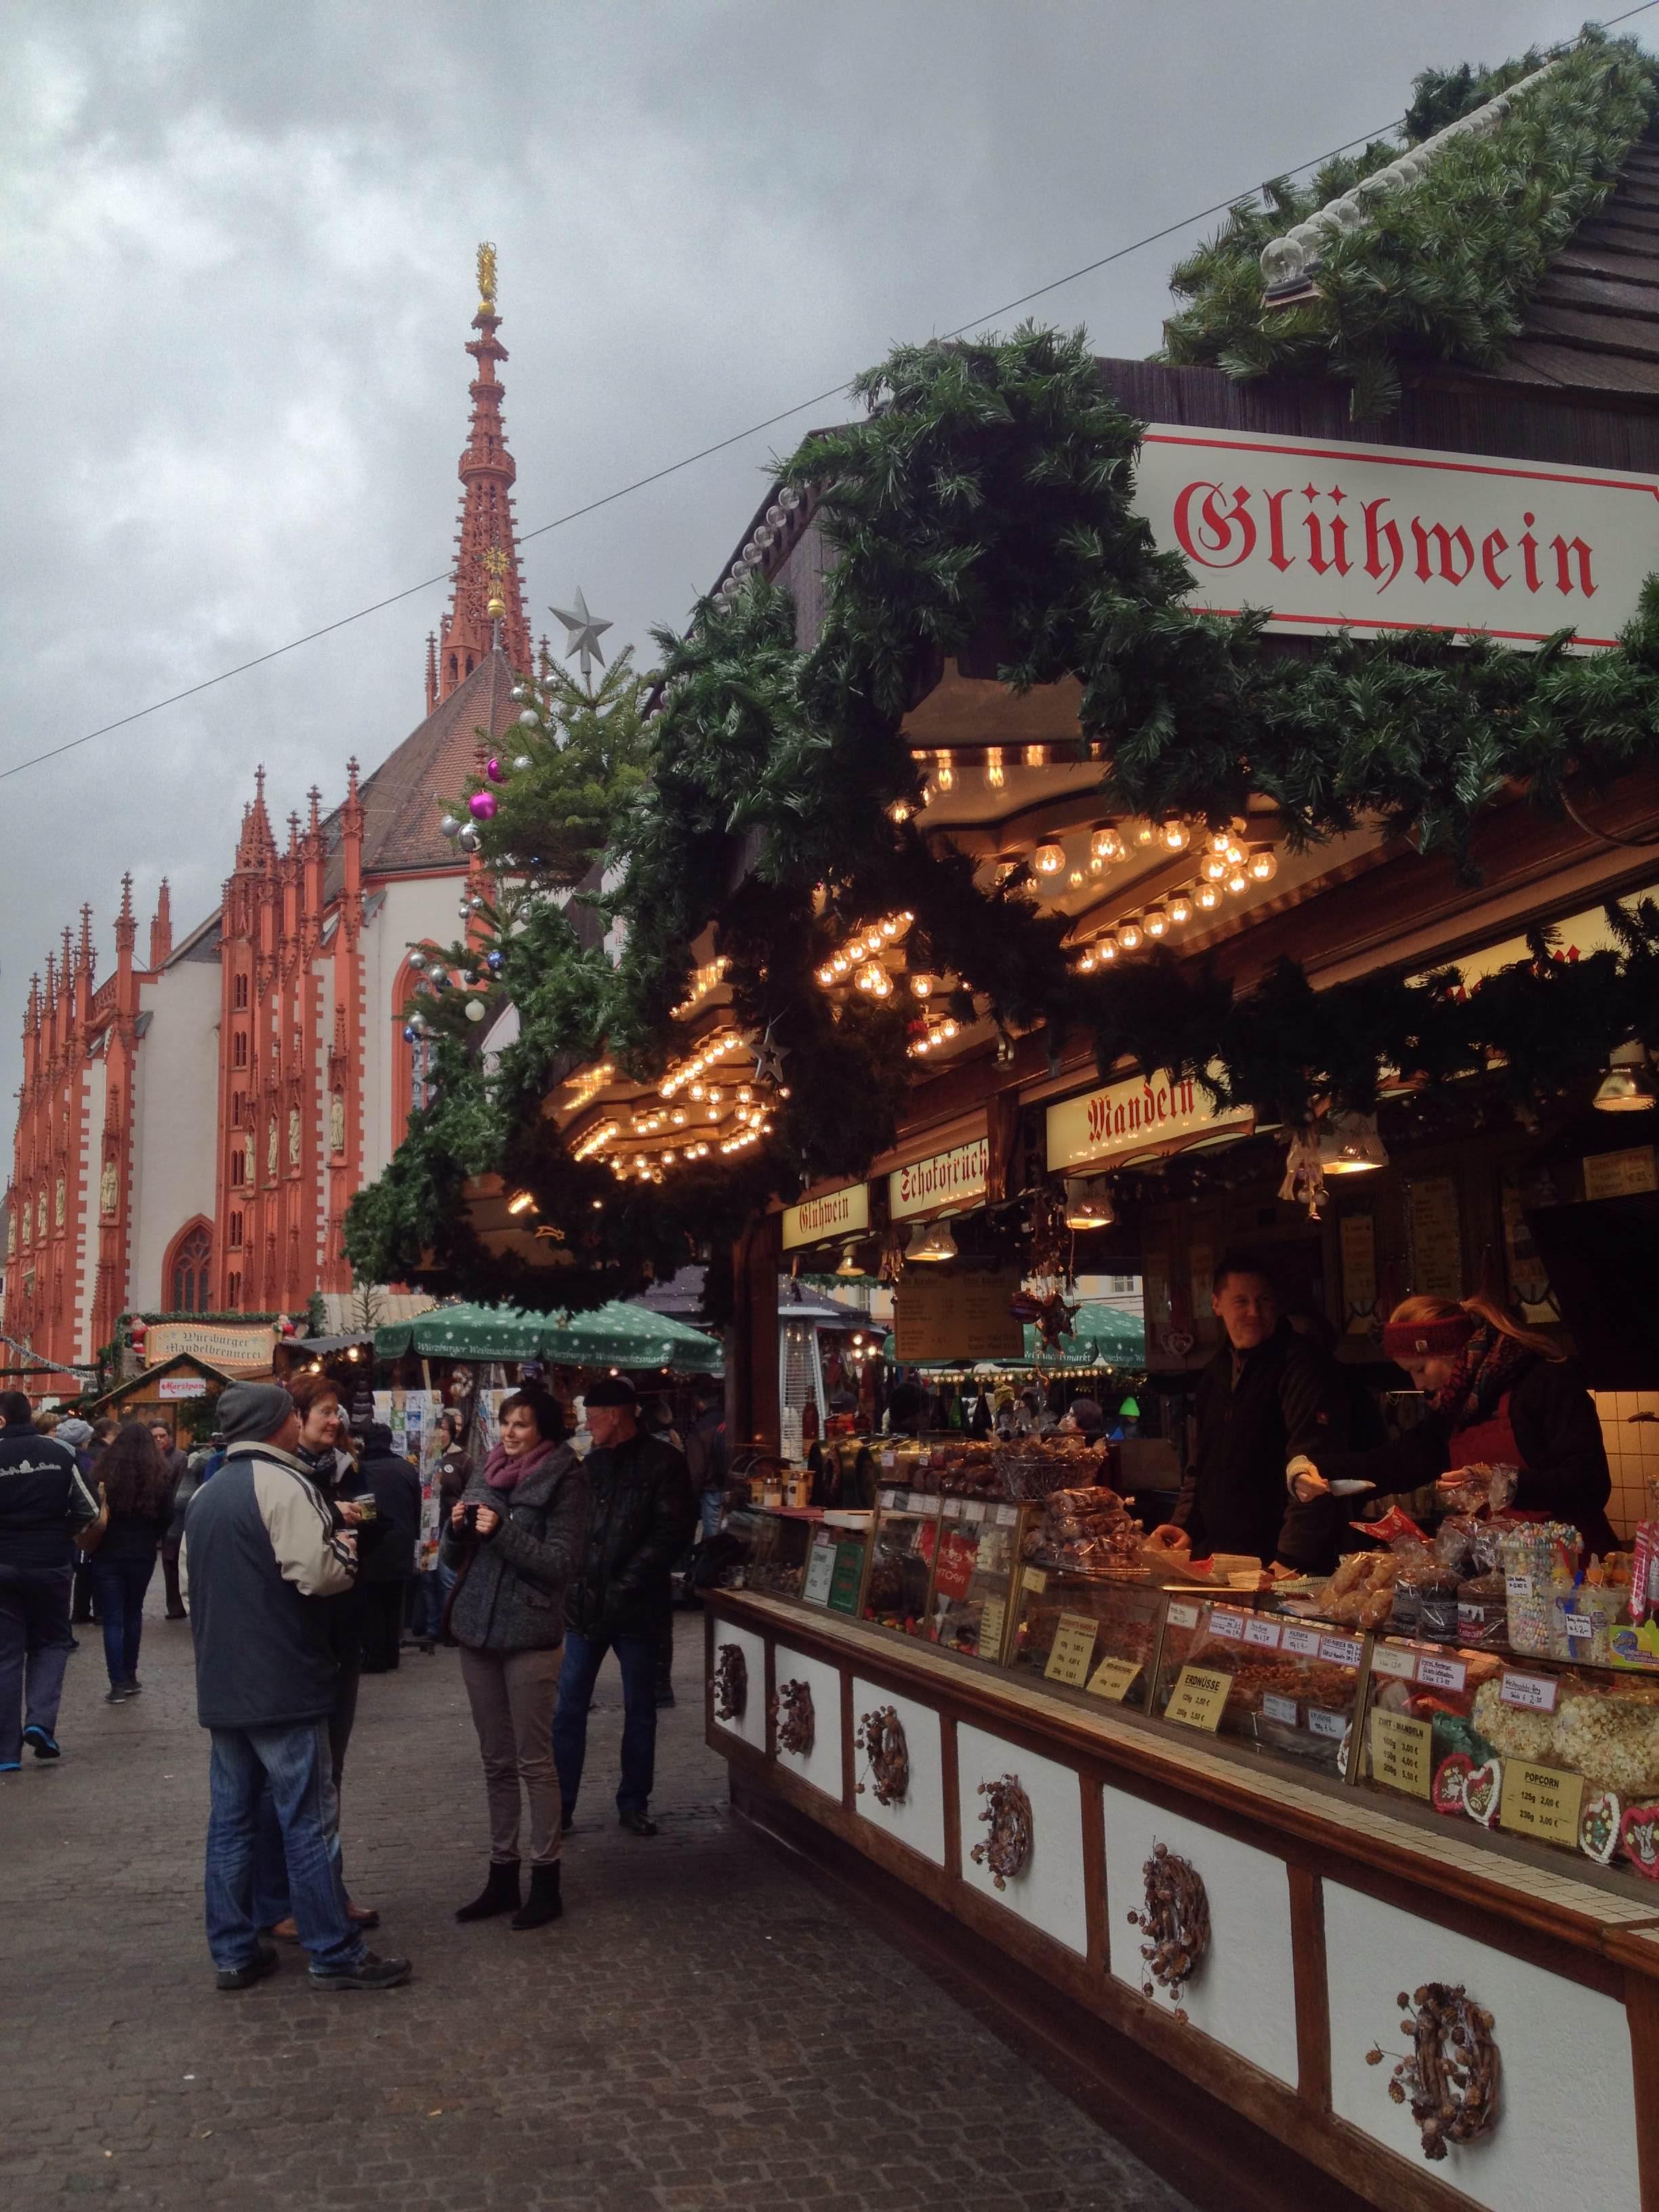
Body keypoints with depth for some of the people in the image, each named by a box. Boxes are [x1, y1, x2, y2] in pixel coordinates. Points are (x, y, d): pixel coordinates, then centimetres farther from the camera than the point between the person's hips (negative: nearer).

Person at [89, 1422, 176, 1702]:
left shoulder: (105, 1474, -9)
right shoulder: (160, 1476, -4)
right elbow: (168, 1518, 1)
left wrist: (93, 1540, 12)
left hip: (108, 1553, -2)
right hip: (142, 1555, 2)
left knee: (112, 1619, 1)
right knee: (133, 1613, 18)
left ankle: (118, 1684, -4)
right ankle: (130, 1677, 22)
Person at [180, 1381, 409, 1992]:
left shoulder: (205, 1496, 13)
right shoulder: (282, 1483, -15)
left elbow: (189, 1585, 20)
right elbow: (317, 1573, -22)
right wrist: (345, 1552, -2)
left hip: (221, 1685, 8)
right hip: (282, 1685, -8)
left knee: (230, 1819, 12)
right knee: (307, 1821, -1)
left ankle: (233, 1952, 18)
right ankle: (335, 1955, 6)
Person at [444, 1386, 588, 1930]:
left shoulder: (562, 1480, -7)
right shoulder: (487, 1474, 10)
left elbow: (560, 1563, -13)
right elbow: (456, 1558, 15)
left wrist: (502, 1531, -19)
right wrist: (457, 1528, -5)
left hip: (529, 1634, -6)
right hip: (477, 1629, 6)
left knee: (534, 1761, 0)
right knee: (497, 1762, 13)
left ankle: (545, 1880, 9)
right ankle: (502, 1876, 21)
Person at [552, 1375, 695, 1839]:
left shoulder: (661, 1462, -7)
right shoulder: (593, 1463, 10)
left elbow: (673, 1532, -14)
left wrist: (627, 1583, -17)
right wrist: (573, 1587, 3)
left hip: (635, 1608, -4)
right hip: (586, 1605, 4)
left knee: (640, 1710, 8)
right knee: (569, 1709, 4)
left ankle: (634, 1804, 20)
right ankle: (560, 1804, 13)